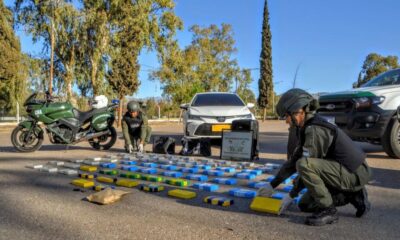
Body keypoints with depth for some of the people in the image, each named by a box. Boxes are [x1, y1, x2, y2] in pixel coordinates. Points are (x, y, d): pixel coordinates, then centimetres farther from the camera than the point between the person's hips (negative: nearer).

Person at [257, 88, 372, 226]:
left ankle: (328, 210, -13)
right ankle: (354, 196, 15)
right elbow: (293, 161, 13)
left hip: (355, 173, -10)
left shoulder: (314, 130, -23)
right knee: (305, 205, 15)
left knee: (304, 164, -29)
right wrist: (272, 185, 14)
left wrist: (291, 195, -11)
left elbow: (305, 166, -22)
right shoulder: (304, 129, 8)